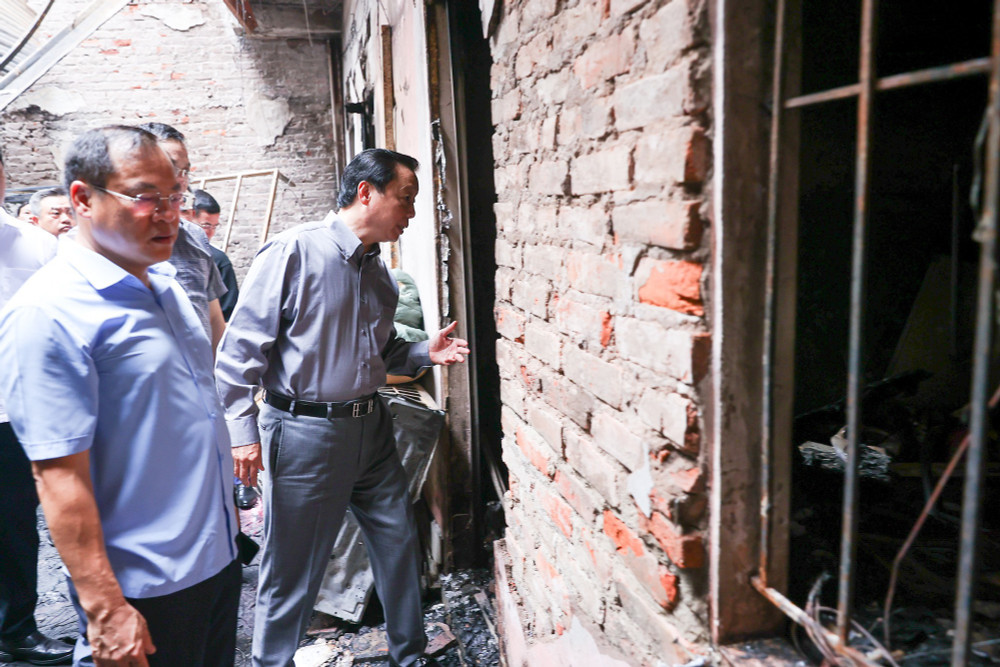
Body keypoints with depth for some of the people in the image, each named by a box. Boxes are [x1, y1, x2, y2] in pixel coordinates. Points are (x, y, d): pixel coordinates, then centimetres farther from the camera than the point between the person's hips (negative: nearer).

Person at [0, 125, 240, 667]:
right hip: (146, 593, -8)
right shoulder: (47, 314, -20)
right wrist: (104, 610, -21)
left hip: (218, 557, 8)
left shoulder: (162, 282, 6)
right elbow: (59, 475, -22)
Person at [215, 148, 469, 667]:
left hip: (370, 426, 8)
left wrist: (423, 353, 2)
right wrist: (243, 431, -14)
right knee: (293, 567, 6)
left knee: (399, 541, 16)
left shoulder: (379, 272, 10)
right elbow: (242, 346, -13)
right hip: (305, 433, -7)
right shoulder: (294, 251, -13)